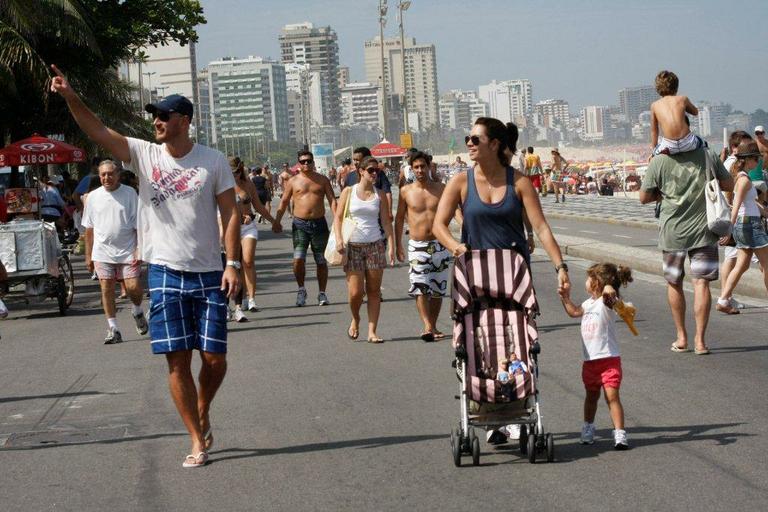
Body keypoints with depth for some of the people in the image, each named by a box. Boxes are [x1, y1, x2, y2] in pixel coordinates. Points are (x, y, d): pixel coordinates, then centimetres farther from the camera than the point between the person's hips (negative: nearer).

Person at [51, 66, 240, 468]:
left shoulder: (213, 162, -1)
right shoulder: (144, 154, 1)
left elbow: (230, 214, -1)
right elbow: (98, 132, -9)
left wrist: (233, 263, -10)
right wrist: (70, 98, -23)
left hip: (208, 274, -1)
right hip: (165, 272, 1)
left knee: (215, 359, 1)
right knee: (177, 360, -1)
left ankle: (202, 414, 30)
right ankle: (197, 441, 6)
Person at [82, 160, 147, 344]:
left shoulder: (129, 193, 0)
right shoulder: (93, 197, 7)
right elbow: (89, 228, 12)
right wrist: (88, 255, 10)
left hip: (127, 251, -2)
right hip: (103, 252, 2)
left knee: (134, 288, -7)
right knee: (107, 289, 1)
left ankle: (137, 311, 25)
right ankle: (113, 329, 8)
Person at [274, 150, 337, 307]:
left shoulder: (323, 180, 7)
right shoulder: (293, 182, 6)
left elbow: (332, 200, 2)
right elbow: (284, 202, 10)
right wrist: (277, 221, 2)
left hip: (319, 223, 1)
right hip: (300, 224, -1)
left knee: (321, 261, 4)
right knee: (298, 259, -13)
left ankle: (322, 293, 14)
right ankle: (301, 290, 6)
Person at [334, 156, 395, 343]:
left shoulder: (379, 194, 7)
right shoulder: (349, 192, 2)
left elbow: (386, 221, 6)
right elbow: (338, 217, 0)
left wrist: (391, 246, -3)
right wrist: (338, 239, -14)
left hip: (375, 245, 2)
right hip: (353, 246, -2)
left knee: (374, 291, 0)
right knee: (356, 292, -8)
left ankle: (372, 332, 5)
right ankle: (355, 320, 22)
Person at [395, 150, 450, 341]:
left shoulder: (440, 189, 3)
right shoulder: (406, 192, 2)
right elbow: (399, 218, 11)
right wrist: (398, 245, 11)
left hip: (440, 245, 2)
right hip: (417, 246, -2)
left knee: (437, 289, 8)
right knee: (420, 288, -17)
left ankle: (433, 326, 19)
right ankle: (427, 326, -23)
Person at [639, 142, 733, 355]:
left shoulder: (659, 161, -8)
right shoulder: (708, 156, -3)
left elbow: (644, 198, -1)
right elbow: (729, 185, 8)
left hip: (673, 232, 0)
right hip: (703, 230, 0)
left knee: (674, 283, 15)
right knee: (701, 282, 2)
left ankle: (681, 337, 20)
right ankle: (700, 340, -3)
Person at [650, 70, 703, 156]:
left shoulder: (655, 105, 10)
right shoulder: (683, 99, 10)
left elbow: (654, 131, 15)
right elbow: (695, 112, 30)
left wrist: (654, 149, 25)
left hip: (669, 147, -1)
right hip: (687, 144, 1)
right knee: (701, 142, 33)